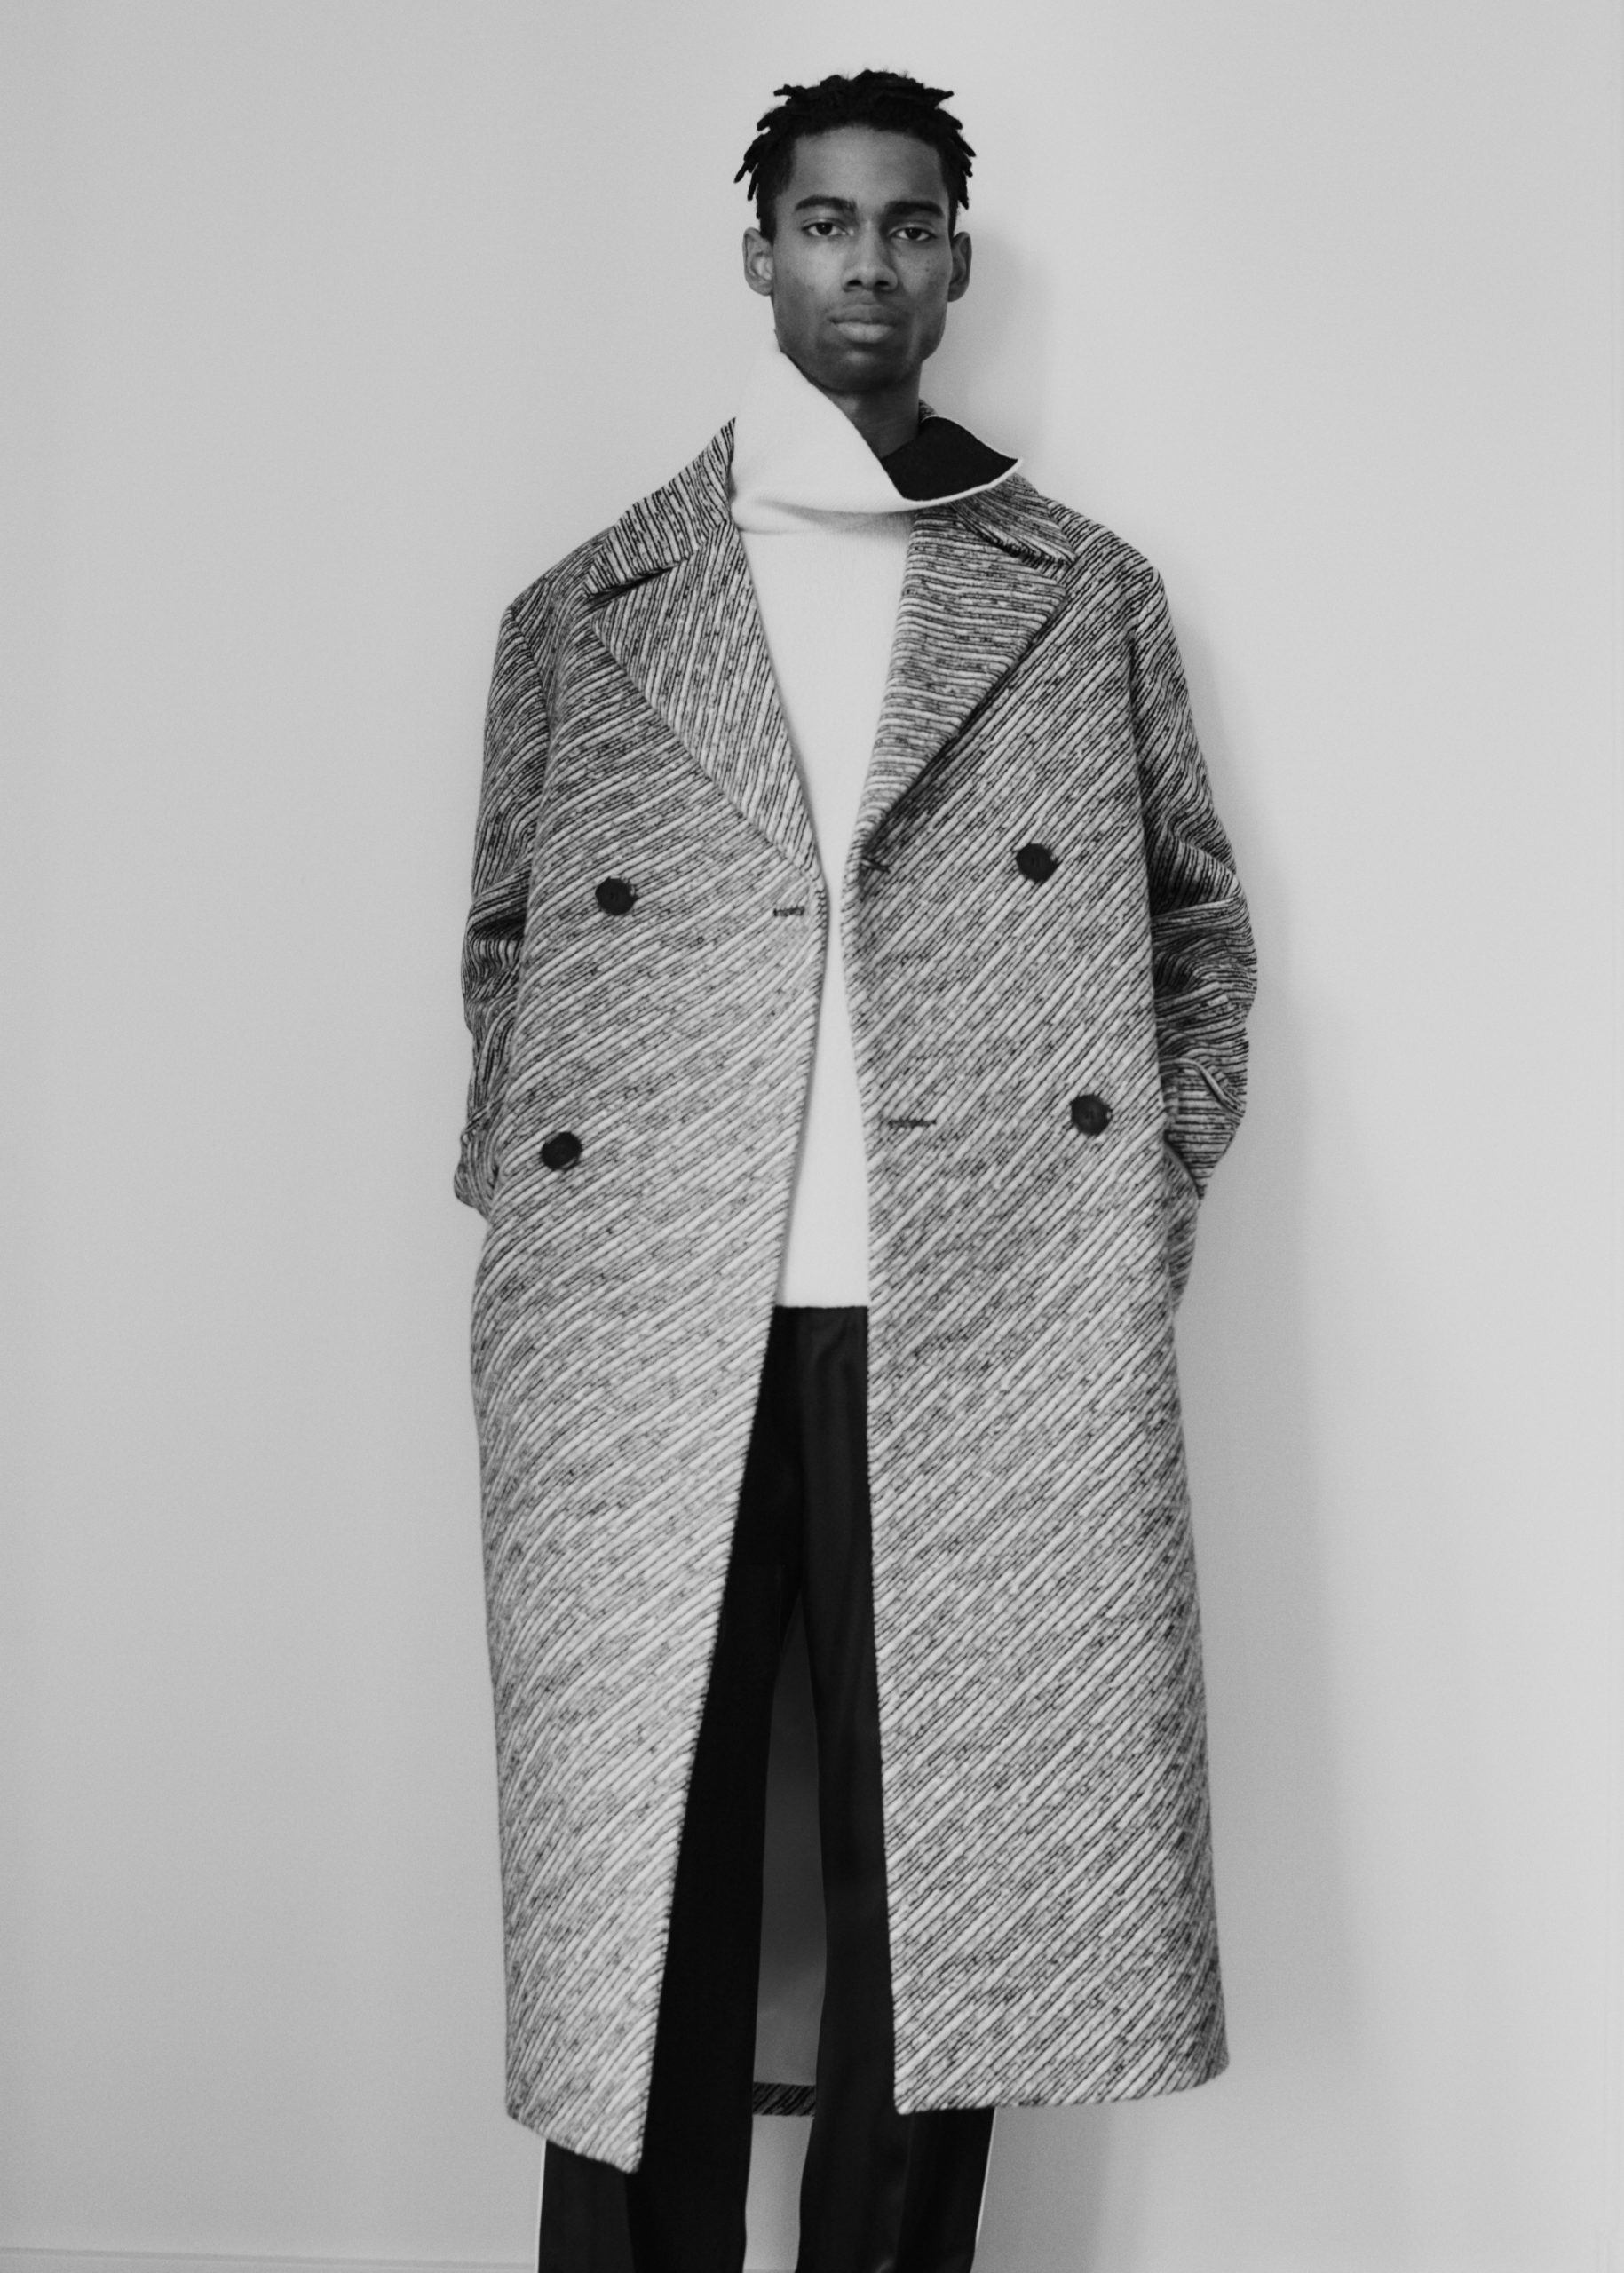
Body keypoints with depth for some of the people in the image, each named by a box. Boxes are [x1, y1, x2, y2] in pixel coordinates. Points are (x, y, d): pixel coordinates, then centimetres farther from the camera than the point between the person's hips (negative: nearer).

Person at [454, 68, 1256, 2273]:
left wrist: (1156, 1205, 5)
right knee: (639, 1899, 4)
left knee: (950, 1880, 5)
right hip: (638, 1346, 0)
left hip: (995, 1337, 0)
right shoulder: (583, 614, 13)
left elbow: (1201, 920, 16)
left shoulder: (1092, 597, 13)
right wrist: (522, 1225, 4)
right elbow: (503, 951, 16)